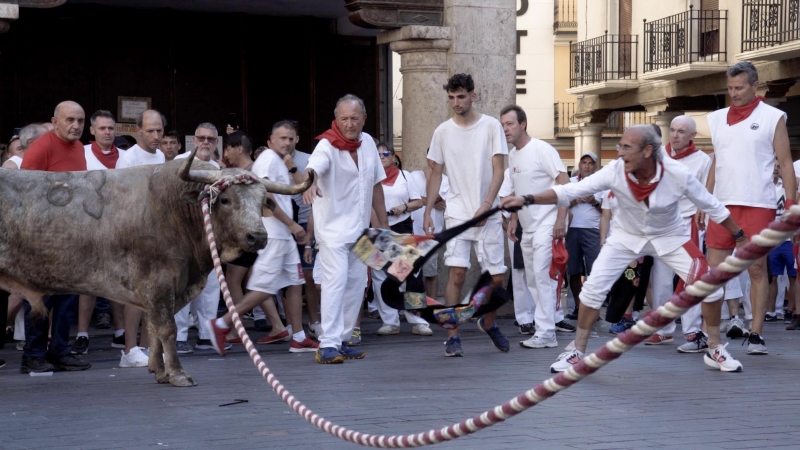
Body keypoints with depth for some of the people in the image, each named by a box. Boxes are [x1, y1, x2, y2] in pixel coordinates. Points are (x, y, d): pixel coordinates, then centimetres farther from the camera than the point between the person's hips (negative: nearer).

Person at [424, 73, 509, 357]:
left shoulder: (491, 126, 0)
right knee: (457, 272, -12)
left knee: (497, 277, 2)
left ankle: (489, 323, 29)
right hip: (457, 214, 0)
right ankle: (453, 337, -6)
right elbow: (436, 174, 11)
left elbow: (498, 171, -5)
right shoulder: (442, 131, 6)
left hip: (487, 215, 0)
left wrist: (487, 205, -18)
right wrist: (427, 212, 4)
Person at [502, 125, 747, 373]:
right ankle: (577, 352, 5)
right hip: (627, 236, 1)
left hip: (669, 237, 0)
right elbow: (570, 191, -26)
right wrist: (527, 200, -38)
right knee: (593, 287, -12)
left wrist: (740, 238, -6)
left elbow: (712, 206, -14)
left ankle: (715, 350, 11)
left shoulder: (677, 174, -29)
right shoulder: (615, 171, -28)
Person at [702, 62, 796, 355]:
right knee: (713, 269, 0)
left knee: (757, 269, 0)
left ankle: (756, 334, 5)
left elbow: (785, 163, 0)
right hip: (723, 204, 4)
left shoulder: (772, 117, 1)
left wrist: (791, 204, -7)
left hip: (758, 205, -3)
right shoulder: (717, 119, 12)